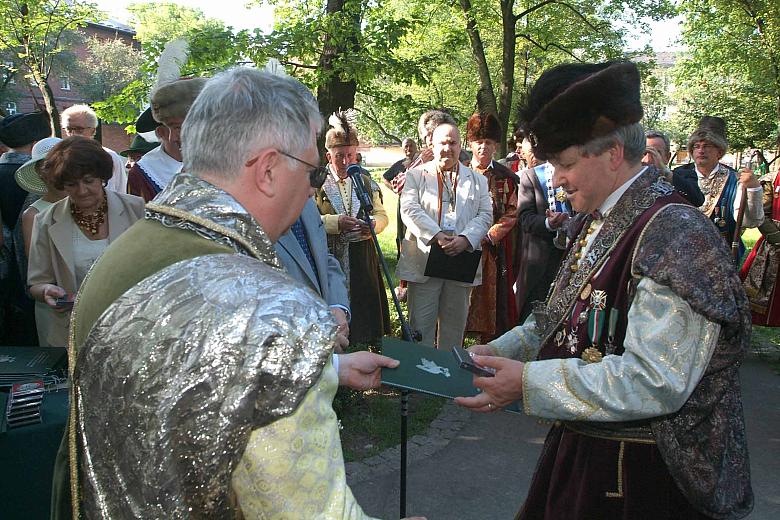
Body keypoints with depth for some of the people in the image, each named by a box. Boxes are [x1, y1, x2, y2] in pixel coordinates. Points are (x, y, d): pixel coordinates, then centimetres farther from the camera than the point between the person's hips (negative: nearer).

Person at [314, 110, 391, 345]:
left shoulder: (365, 179, 11)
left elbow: (382, 214, 11)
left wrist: (372, 224, -11)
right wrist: (336, 222, -24)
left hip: (363, 262, 4)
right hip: (329, 262, -4)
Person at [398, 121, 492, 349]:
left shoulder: (478, 180, 15)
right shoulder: (416, 175, 7)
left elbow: (485, 215, 5)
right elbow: (409, 210, -6)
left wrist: (465, 239, -14)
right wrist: (437, 236, -19)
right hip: (424, 261, -2)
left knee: (454, 325, 12)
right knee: (421, 324, 1)